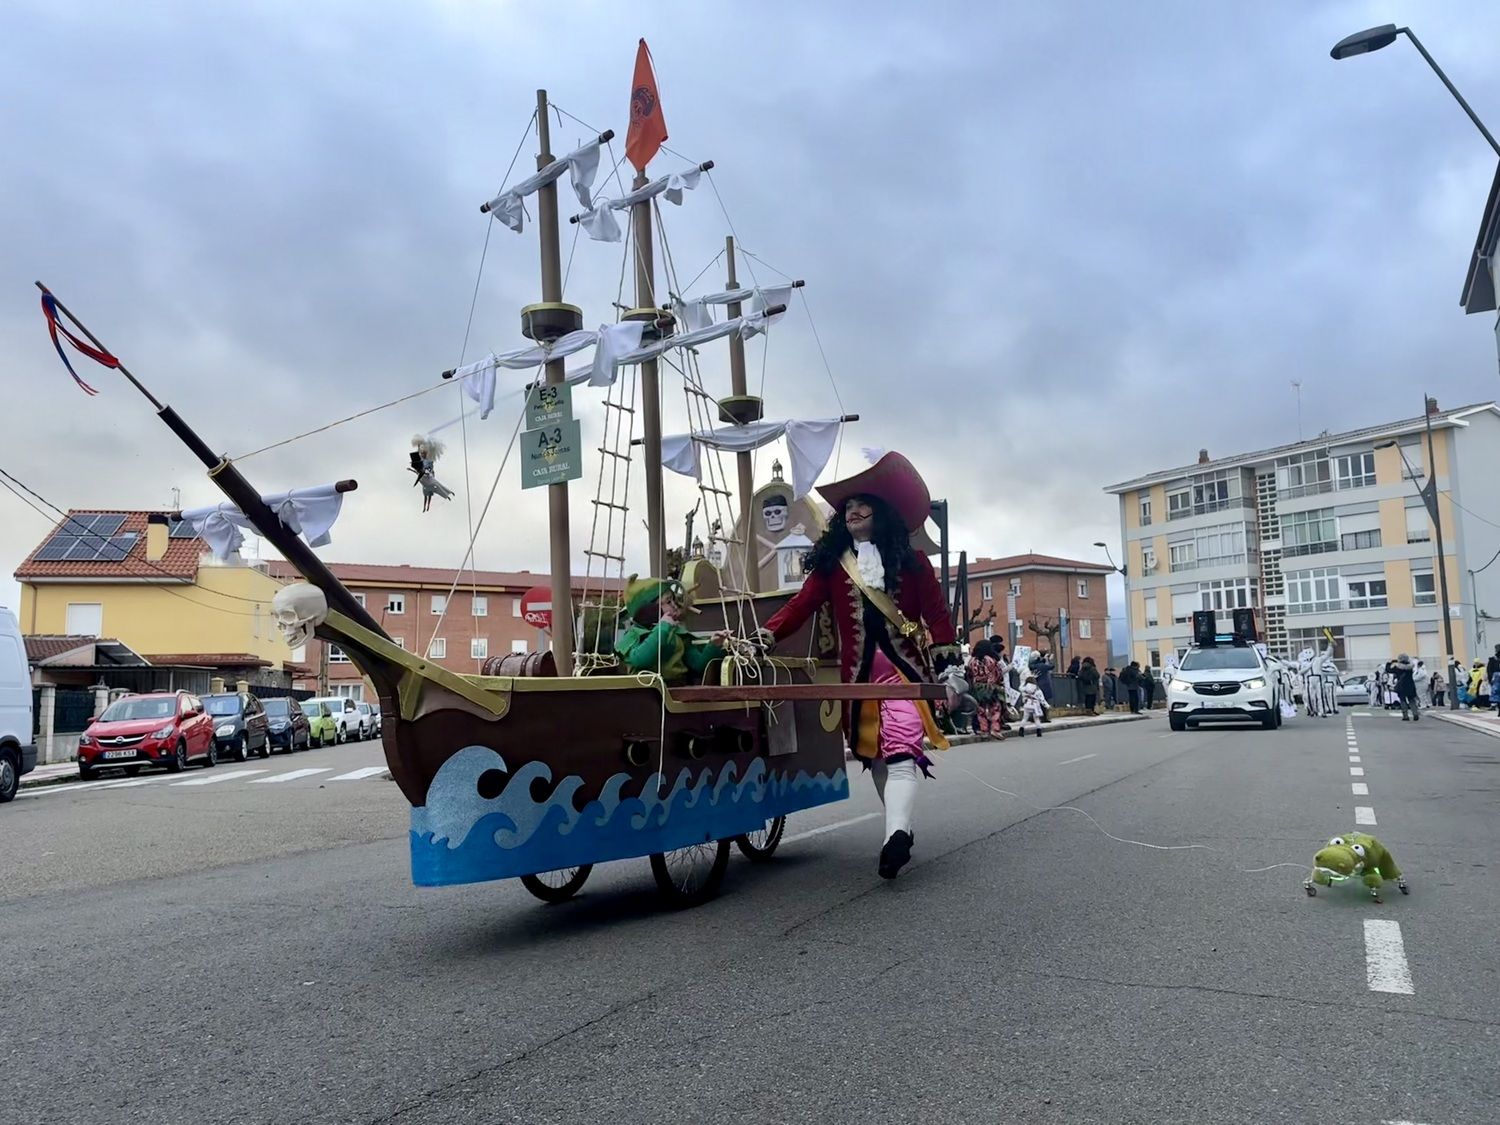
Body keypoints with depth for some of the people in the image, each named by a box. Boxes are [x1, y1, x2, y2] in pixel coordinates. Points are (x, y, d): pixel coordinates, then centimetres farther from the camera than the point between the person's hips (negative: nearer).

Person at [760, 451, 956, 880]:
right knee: (873, 755, 9)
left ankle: (896, 834, -31)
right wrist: (767, 633, -17)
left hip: (904, 667, -3)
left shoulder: (910, 561, 8)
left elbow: (935, 613, 3)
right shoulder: (831, 563, 12)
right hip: (857, 672, 3)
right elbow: (802, 603, -1)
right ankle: (901, 829, 22)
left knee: (900, 752, -17)